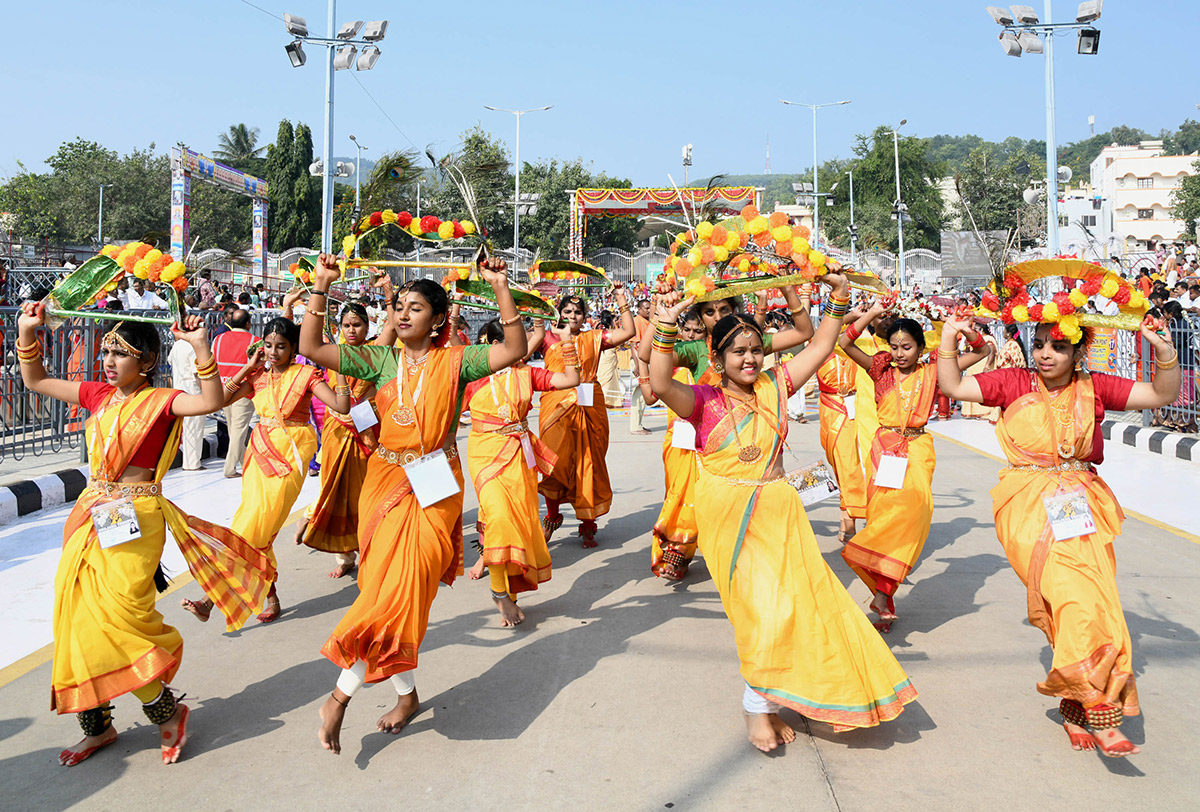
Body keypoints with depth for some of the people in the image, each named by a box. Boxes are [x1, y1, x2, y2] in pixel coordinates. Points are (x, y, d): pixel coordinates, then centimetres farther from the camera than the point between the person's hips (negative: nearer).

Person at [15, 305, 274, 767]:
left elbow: (211, 401, -27)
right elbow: (35, 381, 20)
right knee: (77, 620, 10)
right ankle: (97, 727, 25)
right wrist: (27, 334, 9)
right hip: (91, 516, 7)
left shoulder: (159, 401, -8)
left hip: (135, 520, -7)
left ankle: (167, 712, 11)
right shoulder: (98, 395, 10)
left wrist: (200, 347, -34)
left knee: (117, 621, -10)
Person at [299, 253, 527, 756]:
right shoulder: (381, 359, 6)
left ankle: (341, 695, 5)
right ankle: (407, 694, 21)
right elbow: (311, 348, -1)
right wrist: (321, 287, -6)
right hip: (384, 481, 3)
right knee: (389, 590, 5)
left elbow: (515, 351, -15)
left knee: (400, 591, -8)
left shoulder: (454, 361, -1)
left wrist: (500, 289, -20)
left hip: (433, 488, -3)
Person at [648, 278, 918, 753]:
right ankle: (757, 705, 11)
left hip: (777, 509, 5)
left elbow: (819, 348, 11)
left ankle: (769, 700, 21)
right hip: (728, 514, -5)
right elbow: (661, 385, -24)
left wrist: (839, 297, 3)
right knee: (763, 604, -8)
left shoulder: (774, 387, 8)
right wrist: (665, 328, -31)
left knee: (794, 597, 3)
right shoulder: (706, 401, -5)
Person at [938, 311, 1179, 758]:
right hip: (1030, 507, -2)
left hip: (1083, 506, 3)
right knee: (1074, 595, -17)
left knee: (1091, 599, -8)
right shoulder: (1014, 383, 5)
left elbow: (1162, 395, 4)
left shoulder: (1094, 388, 7)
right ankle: (1100, 713, -11)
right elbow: (954, 387, 3)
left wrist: (1165, 352, -12)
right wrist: (948, 339, -6)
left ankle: (1078, 710, 7)